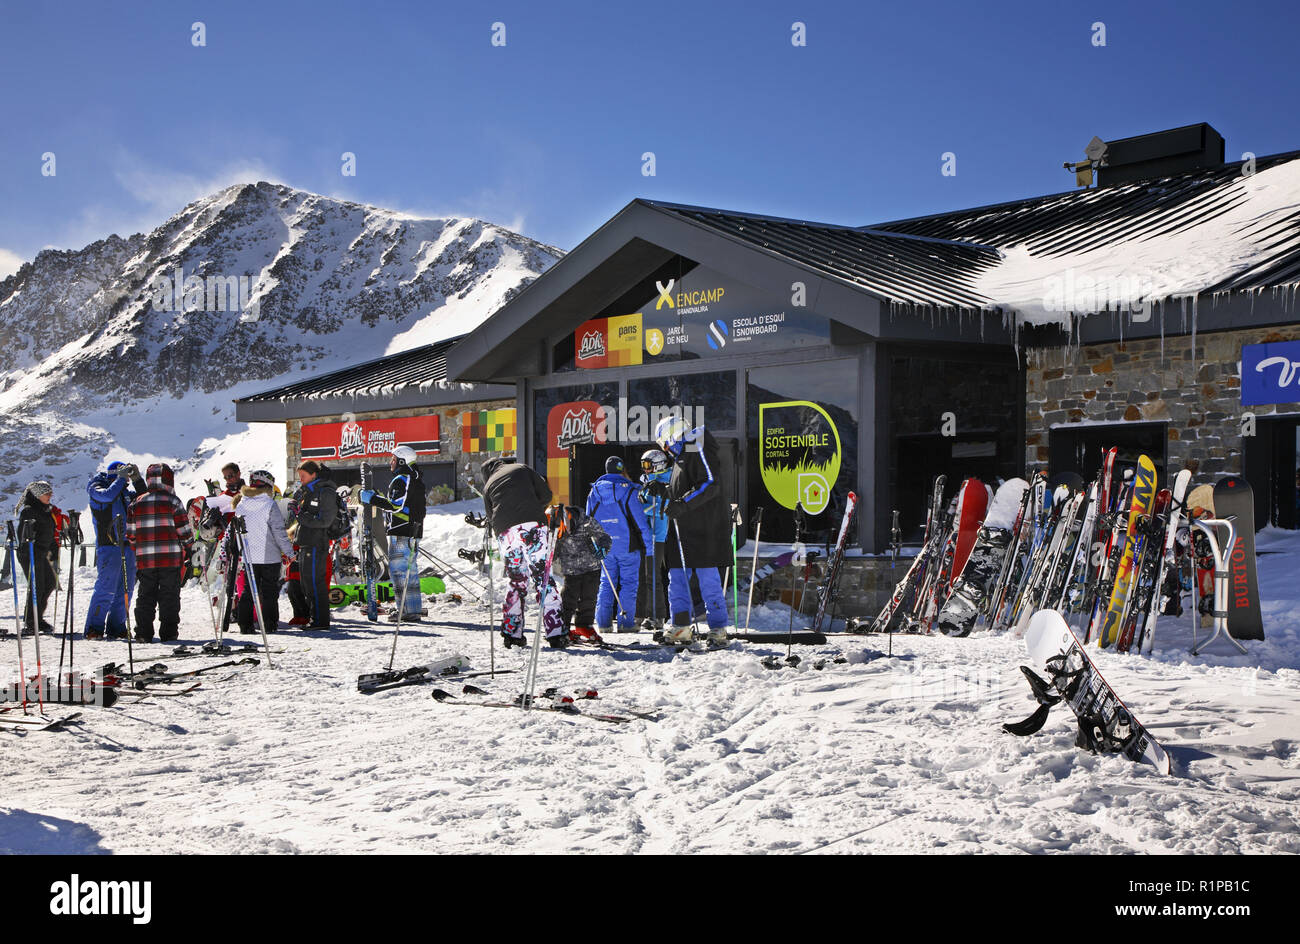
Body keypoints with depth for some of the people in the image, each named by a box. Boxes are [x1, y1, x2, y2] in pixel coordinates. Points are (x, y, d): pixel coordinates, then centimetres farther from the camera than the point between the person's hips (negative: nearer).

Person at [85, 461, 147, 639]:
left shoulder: (124, 491, 18)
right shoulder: (96, 488, 1)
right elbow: (107, 496, -19)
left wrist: (136, 480, 7)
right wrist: (121, 478, -11)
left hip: (127, 545, 7)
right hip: (108, 545, -7)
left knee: (125, 588, 6)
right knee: (106, 588, -12)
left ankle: (116, 628, 12)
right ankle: (94, 628, -6)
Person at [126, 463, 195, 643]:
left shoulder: (136, 503, 8)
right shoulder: (173, 501, -4)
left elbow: (130, 534, 10)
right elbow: (184, 530, -3)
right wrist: (189, 548, 11)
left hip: (145, 560, 3)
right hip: (171, 558, -3)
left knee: (145, 596, 10)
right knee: (169, 595, 3)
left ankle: (144, 632, 7)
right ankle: (168, 632, 1)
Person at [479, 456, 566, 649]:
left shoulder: (488, 485, 27)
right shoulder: (521, 468, 21)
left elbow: (491, 517, 22)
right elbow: (546, 495, 14)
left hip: (506, 533, 3)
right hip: (532, 525, -3)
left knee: (515, 582, 15)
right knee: (544, 577, -5)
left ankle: (511, 632, 16)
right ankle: (556, 634, -12)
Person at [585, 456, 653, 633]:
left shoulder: (594, 491, 6)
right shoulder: (627, 490, -8)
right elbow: (640, 519, -9)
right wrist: (649, 543, -2)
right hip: (627, 545, -4)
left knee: (606, 583, 12)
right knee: (628, 583, 3)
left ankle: (603, 622, 7)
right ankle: (626, 622, 1)